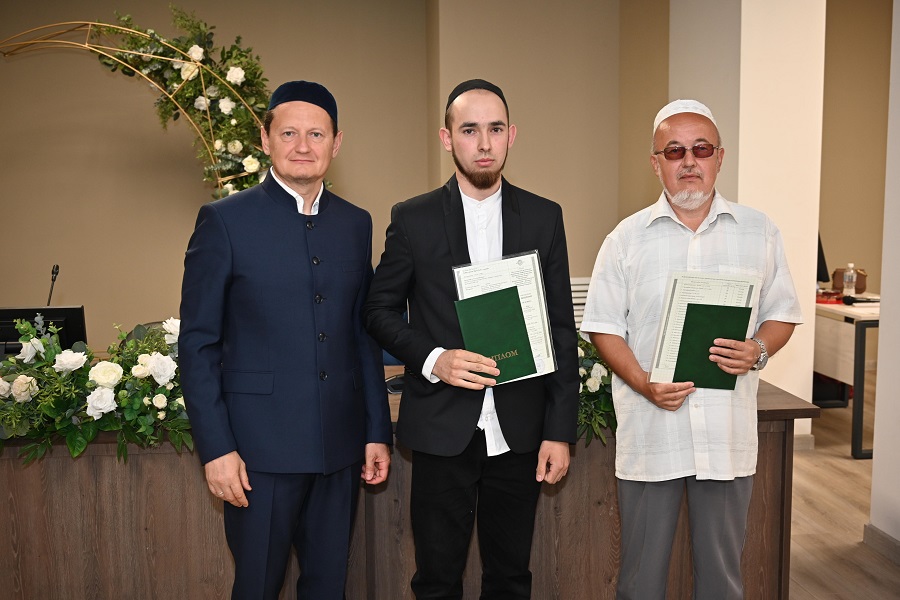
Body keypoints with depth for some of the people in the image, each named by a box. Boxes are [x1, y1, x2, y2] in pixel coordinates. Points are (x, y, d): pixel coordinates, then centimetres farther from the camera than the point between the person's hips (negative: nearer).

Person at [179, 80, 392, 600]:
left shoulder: (356, 224, 8)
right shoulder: (225, 220, -5)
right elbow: (198, 344, -5)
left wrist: (378, 430, 9)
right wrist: (216, 447, -10)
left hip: (340, 444, 4)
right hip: (261, 446, -4)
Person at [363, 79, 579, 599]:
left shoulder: (544, 217, 2)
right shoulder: (413, 219, -1)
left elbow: (562, 331, 3)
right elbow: (380, 310, 4)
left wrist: (560, 431, -1)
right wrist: (431, 358, -14)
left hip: (519, 432, 2)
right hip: (442, 431, -1)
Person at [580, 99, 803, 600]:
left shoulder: (760, 232, 5)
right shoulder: (626, 239, 1)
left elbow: (783, 313, 9)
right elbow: (604, 327, 1)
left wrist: (758, 350, -12)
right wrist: (644, 383, -15)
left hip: (729, 433, 1)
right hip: (650, 432, -1)